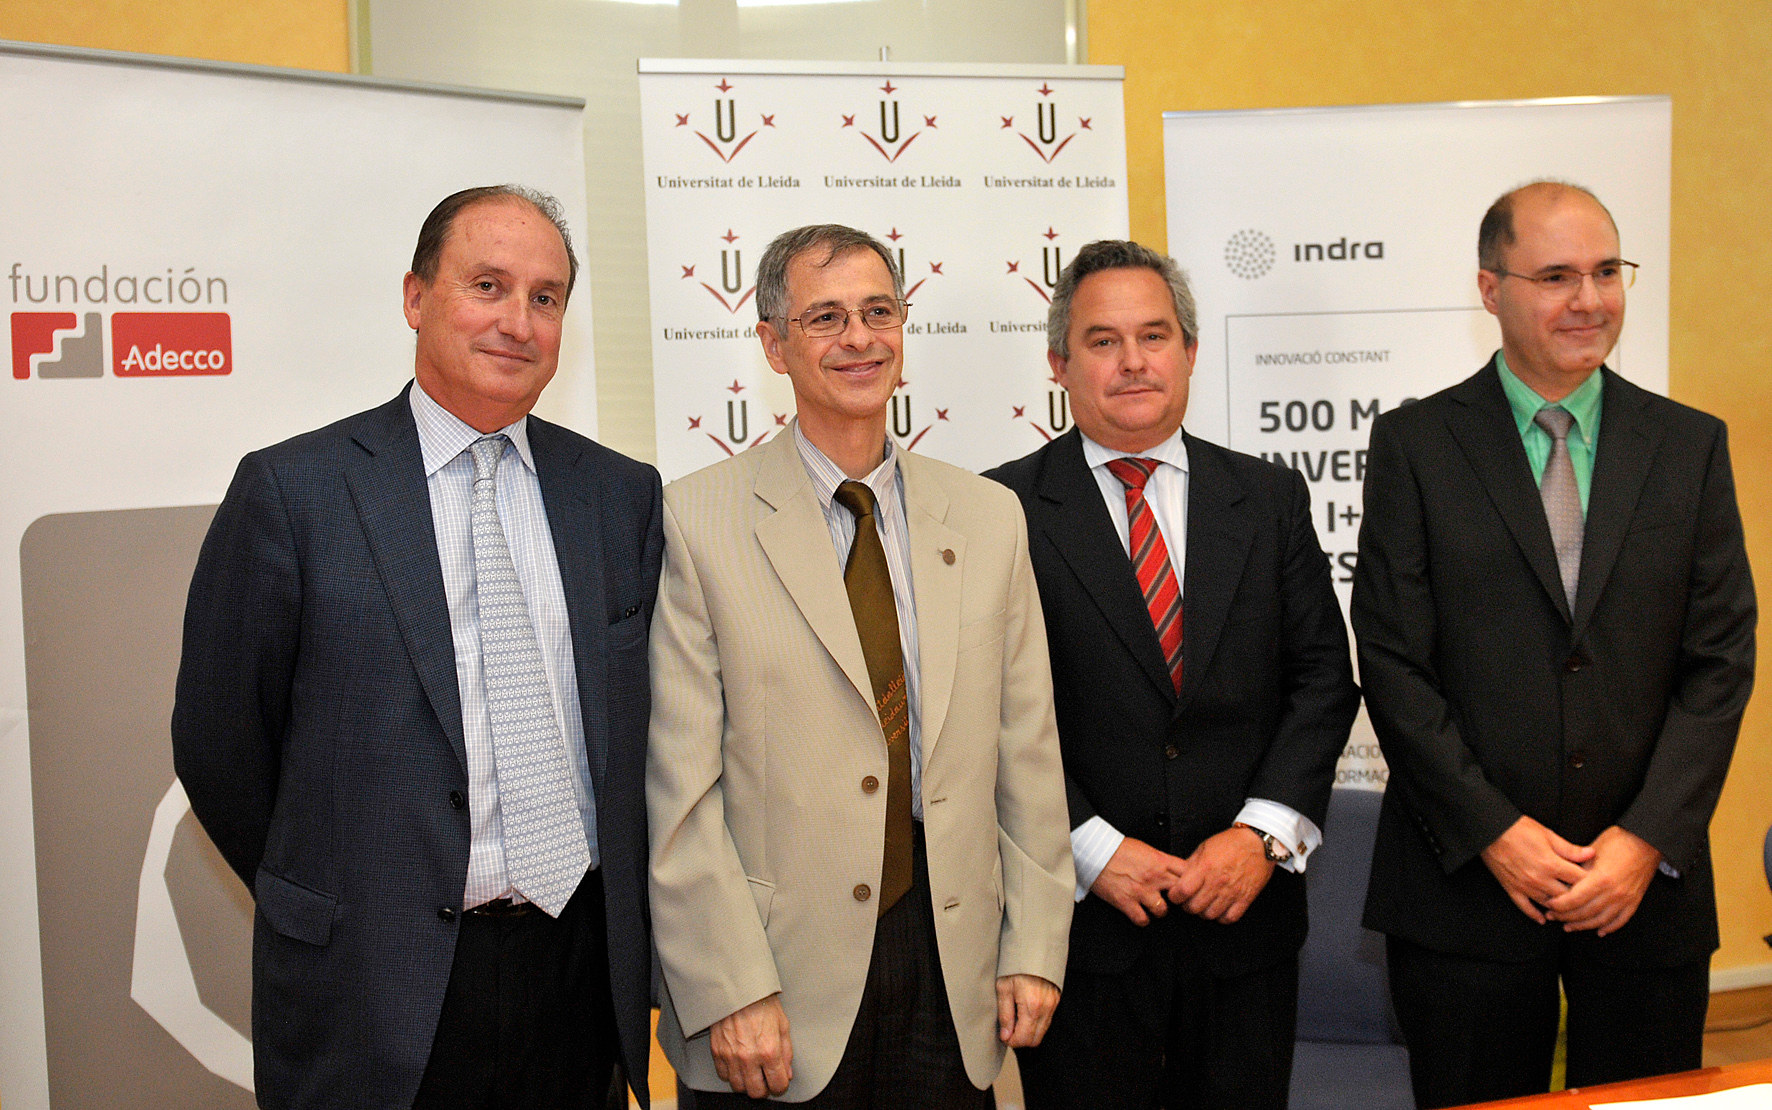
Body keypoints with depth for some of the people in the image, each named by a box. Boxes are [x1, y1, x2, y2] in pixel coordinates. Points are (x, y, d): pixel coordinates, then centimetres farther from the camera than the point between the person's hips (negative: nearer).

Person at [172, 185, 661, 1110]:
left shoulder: (622, 494, 5)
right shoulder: (291, 491, -6)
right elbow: (220, 743, -1)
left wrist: (622, 902, 7)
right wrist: (337, 904, 6)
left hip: (586, 963, 3)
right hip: (384, 991, -3)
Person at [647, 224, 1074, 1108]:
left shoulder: (989, 518, 7)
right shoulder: (699, 522, -5)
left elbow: (1028, 750, 7)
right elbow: (680, 785, -9)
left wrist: (1034, 950, 3)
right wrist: (730, 991, -12)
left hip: (954, 962, 3)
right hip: (783, 981, -3)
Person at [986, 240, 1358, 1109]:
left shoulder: (1271, 499, 8)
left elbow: (1322, 678, 4)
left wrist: (1264, 833, -8)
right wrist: (1093, 849, -13)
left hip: (1244, 916, 3)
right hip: (1079, 920, -2)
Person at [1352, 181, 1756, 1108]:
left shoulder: (1690, 445, 6)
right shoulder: (1415, 443, -1)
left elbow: (1721, 660, 2)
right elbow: (1392, 662, -6)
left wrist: (1649, 840, -9)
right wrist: (1491, 832, -12)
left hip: (1650, 884, 2)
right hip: (1465, 885, -2)